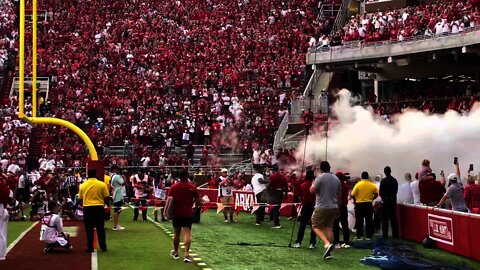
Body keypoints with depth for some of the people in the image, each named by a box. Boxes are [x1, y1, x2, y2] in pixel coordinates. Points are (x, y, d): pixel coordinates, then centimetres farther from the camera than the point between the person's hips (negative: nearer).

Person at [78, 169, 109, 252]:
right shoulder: (102, 184, -4)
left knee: (89, 229, 7)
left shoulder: (83, 185, 0)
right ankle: (103, 247, 14)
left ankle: (90, 248, 8)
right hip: (99, 207, 0)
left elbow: (80, 199, 5)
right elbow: (107, 198, -2)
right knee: (100, 228, 9)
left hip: (87, 208, 0)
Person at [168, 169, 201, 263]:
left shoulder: (173, 187, -2)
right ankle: (186, 255, -19)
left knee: (176, 233, 16)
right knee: (187, 234, -7)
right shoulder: (192, 187, -4)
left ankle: (175, 252, 33)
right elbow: (198, 202, -2)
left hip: (176, 214, 2)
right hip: (188, 214, -2)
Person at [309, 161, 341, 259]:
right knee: (329, 228, 10)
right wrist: (338, 209, 22)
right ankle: (328, 251, 9)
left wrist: (313, 184, 9)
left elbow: (312, 190, -11)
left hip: (322, 208, -6)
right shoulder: (336, 179, 9)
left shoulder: (320, 178, -11)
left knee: (316, 226, 4)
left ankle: (327, 244, -16)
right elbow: (339, 195, 14)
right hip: (333, 207, 6)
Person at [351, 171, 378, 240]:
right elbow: (376, 194, 2)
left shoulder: (358, 185, -7)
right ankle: (369, 236, 9)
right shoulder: (372, 185, -1)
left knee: (359, 221, 6)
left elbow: (353, 195, -9)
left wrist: (355, 200, 8)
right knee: (369, 221, 8)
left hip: (359, 204, -2)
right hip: (369, 204, 2)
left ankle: (359, 236, 6)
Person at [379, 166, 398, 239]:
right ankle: (395, 234, 11)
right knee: (393, 218, 10)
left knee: (385, 218, 0)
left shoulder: (383, 181, -13)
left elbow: (380, 192, -10)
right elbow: (396, 191, 9)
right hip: (393, 201, 5)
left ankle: (385, 234, -1)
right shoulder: (395, 180, 3)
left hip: (385, 201, -5)